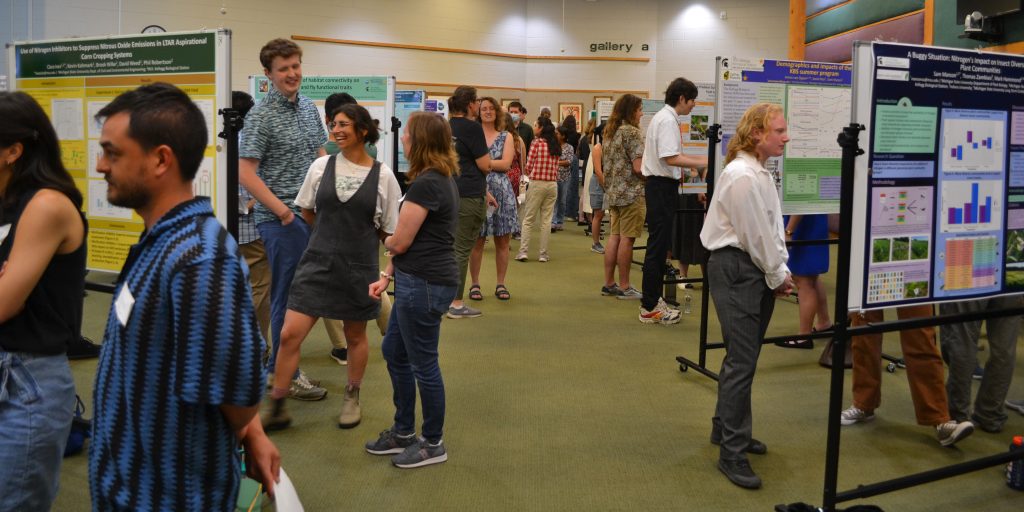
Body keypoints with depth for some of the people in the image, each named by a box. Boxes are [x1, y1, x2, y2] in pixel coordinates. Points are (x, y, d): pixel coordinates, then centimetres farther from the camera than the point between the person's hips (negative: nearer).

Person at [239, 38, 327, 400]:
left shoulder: (308, 107, 11)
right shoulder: (261, 116, -11)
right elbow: (245, 173, -15)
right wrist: (282, 211, -16)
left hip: (311, 215, 8)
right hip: (282, 220, -8)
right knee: (289, 295, -1)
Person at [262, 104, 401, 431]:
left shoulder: (382, 175, -6)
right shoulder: (321, 166, 0)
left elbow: (389, 230, 3)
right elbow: (307, 212, 13)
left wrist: (359, 238, 8)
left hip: (359, 266, -1)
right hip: (318, 261, 2)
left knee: (355, 336, 15)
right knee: (289, 334, -3)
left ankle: (352, 398, 37)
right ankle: (276, 407, 13)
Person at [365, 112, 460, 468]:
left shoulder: (425, 184, -20)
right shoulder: (442, 179, 12)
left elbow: (400, 241, -15)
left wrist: (386, 241, 9)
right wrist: (388, 275, 11)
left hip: (425, 284, -11)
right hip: (420, 281, 11)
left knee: (422, 363, 3)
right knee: (394, 351, 20)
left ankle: (433, 444, 21)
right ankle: (404, 432, 34)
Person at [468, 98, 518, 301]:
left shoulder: (506, 137, 9)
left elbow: (506, 164, -5)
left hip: (502, 192, 2)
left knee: (502, 241, 5)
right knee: (477, 241, 0)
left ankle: (501, 284, 15)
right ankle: (475, 284, 11)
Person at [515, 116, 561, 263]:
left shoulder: (537, 142, -7)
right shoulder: (556, 146, 8)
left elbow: (528, 166, -6)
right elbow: (556, 167, 6)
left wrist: (529, 174, 14)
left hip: (537, 184, -4)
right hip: (552, 184, 4)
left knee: (528, 220, 4)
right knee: (546, 220, 8)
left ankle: (523, 251, 1)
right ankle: (543, 254, 9)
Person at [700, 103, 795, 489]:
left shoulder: (759, 173, 14)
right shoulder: (742, 176, -18)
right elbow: (755, 235, -17)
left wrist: (779, 272, 7)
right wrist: (778, 276, -6)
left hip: (758, 270, 10)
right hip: (736, 271, -10)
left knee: (742, 355, 18)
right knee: (742, 361, -8)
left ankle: (726, 428, 34)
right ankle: (731, 453, 1)